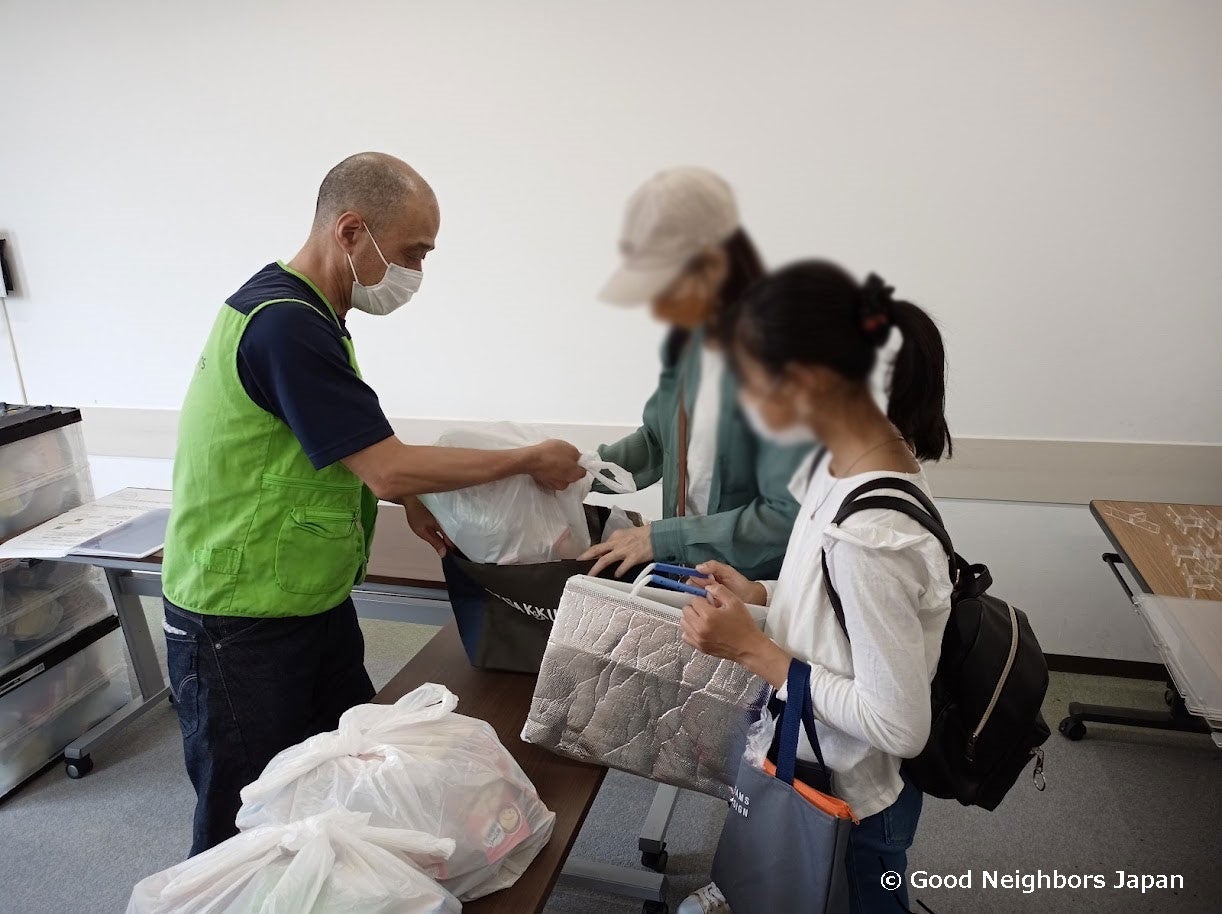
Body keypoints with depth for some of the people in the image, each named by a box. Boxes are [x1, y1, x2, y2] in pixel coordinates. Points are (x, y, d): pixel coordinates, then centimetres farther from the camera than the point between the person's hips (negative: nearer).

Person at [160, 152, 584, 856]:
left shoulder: (308, 314, 8)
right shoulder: (284, 323, -25)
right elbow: (388, 468, -26)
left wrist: (412, 498, 3)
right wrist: (529, 461, -16)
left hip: (316, 602, 9)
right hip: (240, 623, -9)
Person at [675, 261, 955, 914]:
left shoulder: (868, 532, -36)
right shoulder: (852, 454, -9)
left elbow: (899, 726, -28)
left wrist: (753, 649, -24)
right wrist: (762, 594, -2)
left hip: (846, 800, -7)